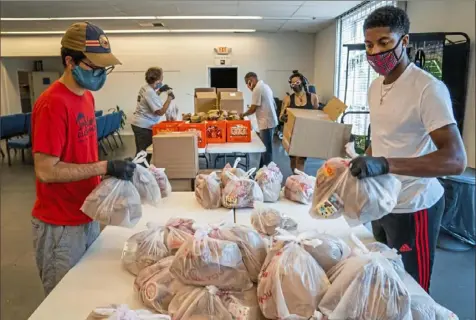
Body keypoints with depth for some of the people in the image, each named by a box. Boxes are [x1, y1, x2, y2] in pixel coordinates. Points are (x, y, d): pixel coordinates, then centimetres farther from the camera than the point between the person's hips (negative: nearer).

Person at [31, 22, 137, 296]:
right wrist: (104, 167, -24)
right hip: (60, 226, -8)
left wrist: (109, 173, 4)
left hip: (87, 217, 8)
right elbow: (46, 171, -23)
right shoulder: (53, 104, -21)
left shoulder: (87, 96, 5)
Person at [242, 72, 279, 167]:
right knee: (265, 148, 15)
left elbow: (253, 109, -15)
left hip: (266, 123, -10)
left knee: (266, 149, -2)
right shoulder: (265, 86, 15)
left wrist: (243, 115, 2)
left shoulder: (257, 89, -15)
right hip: (270, 121, 10)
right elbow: (273, 105, 17)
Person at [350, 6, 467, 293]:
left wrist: (384, 164, -39)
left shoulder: (428, 88, -20)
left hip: (413, 208, -7)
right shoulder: (375, 87, 7)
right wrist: (362, 166, 10)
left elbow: (456, 159, -28)